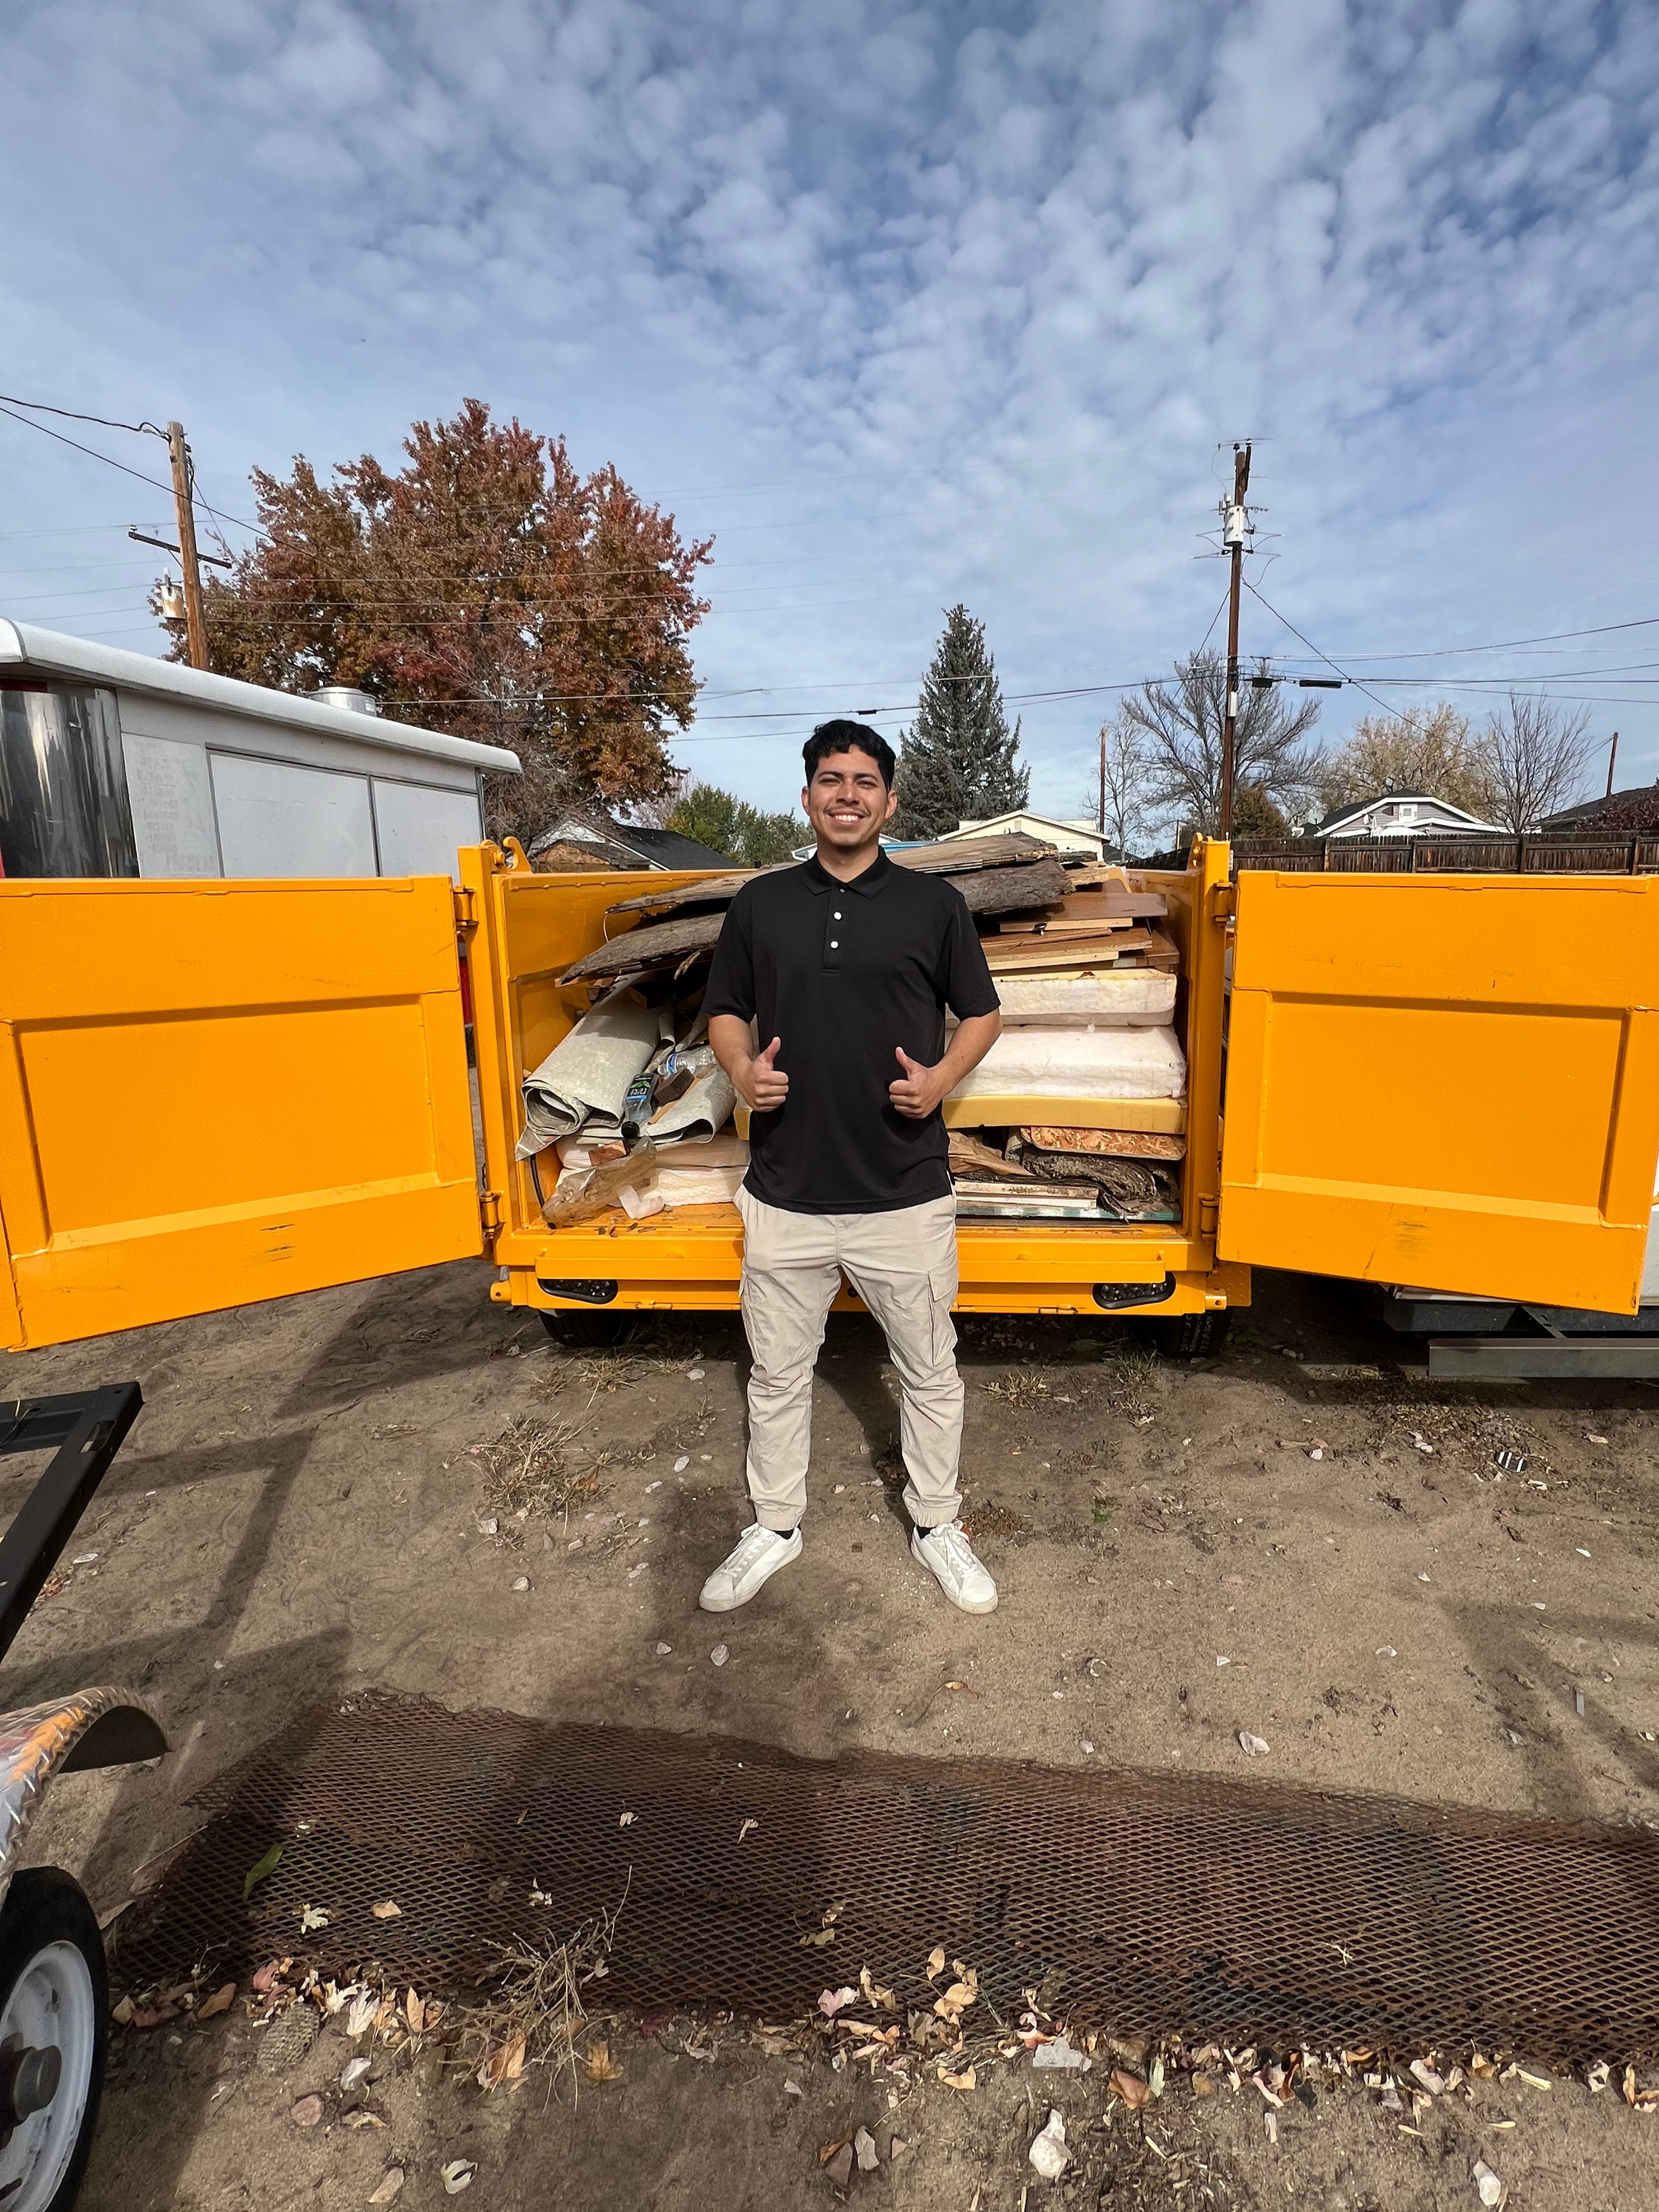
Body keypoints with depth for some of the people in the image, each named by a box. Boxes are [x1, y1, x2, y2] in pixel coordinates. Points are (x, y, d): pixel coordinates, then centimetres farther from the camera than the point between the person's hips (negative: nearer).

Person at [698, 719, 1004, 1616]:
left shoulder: (934, 903, 0)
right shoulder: (760, 903, 5)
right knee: (778, 1374, 16)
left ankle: (936, 1524, 37)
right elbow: (725, 1011, 13)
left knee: (929, 1371, 14)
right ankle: (775, 1526, 38)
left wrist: (940, 1079, -11)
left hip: (906, 1195, -1)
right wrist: (741, 1070, -8)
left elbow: (982, 1014, 8)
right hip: (785, 1193, 2)